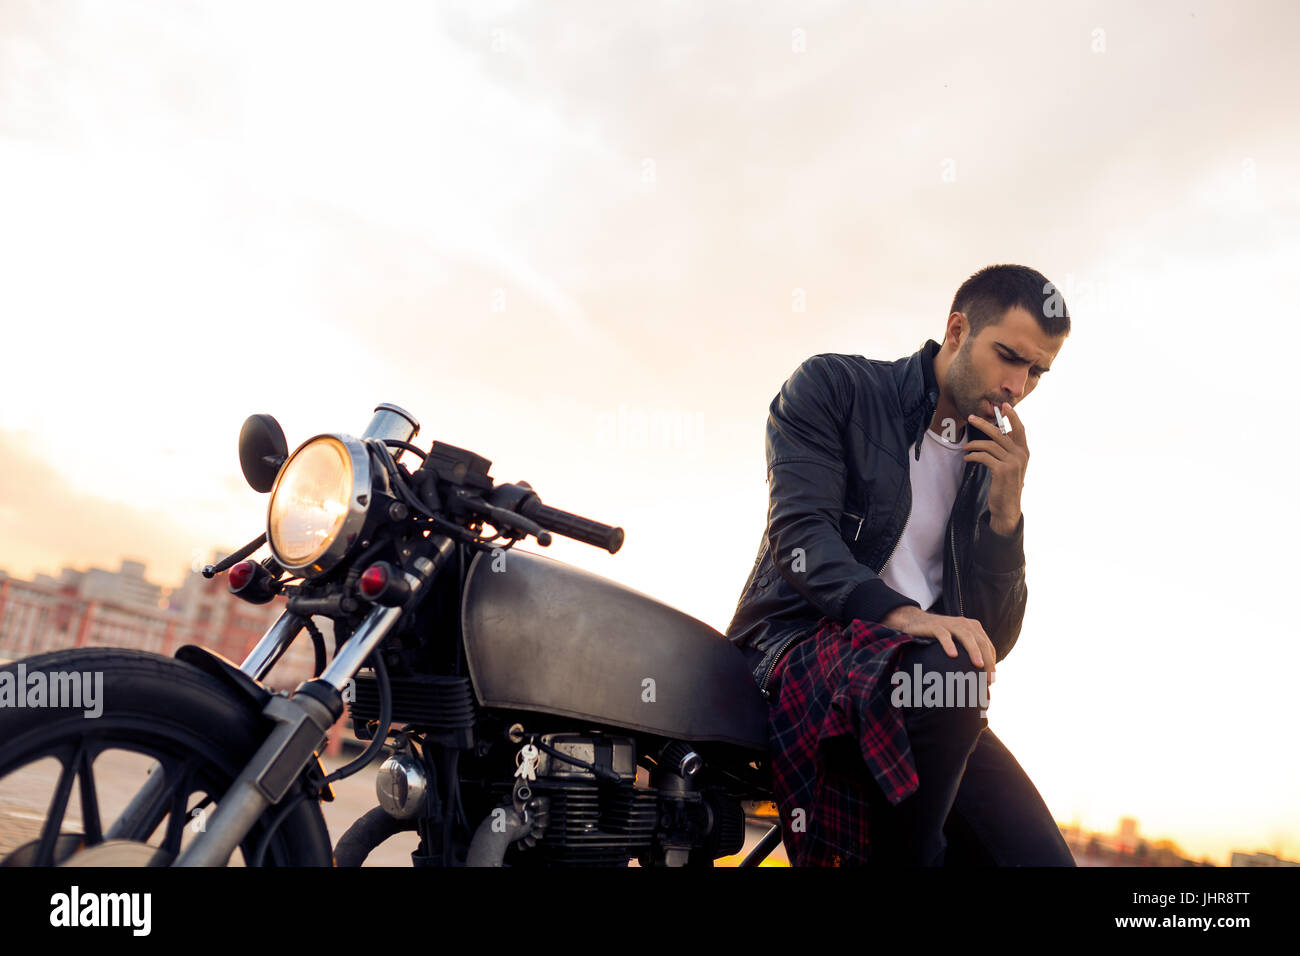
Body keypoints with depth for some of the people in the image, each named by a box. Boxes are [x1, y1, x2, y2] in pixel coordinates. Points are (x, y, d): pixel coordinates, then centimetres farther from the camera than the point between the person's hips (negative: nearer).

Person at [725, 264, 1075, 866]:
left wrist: (1004, 508, -3)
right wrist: (901, 614, -27)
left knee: (1040, 854, -14)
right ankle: (903, 858, -16)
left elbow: (993, 639, 10)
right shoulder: (834, 386, 4)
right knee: (945, 671, -35)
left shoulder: (989, 465, 17)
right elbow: (799, 530, -11)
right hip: (800, 646, -4)